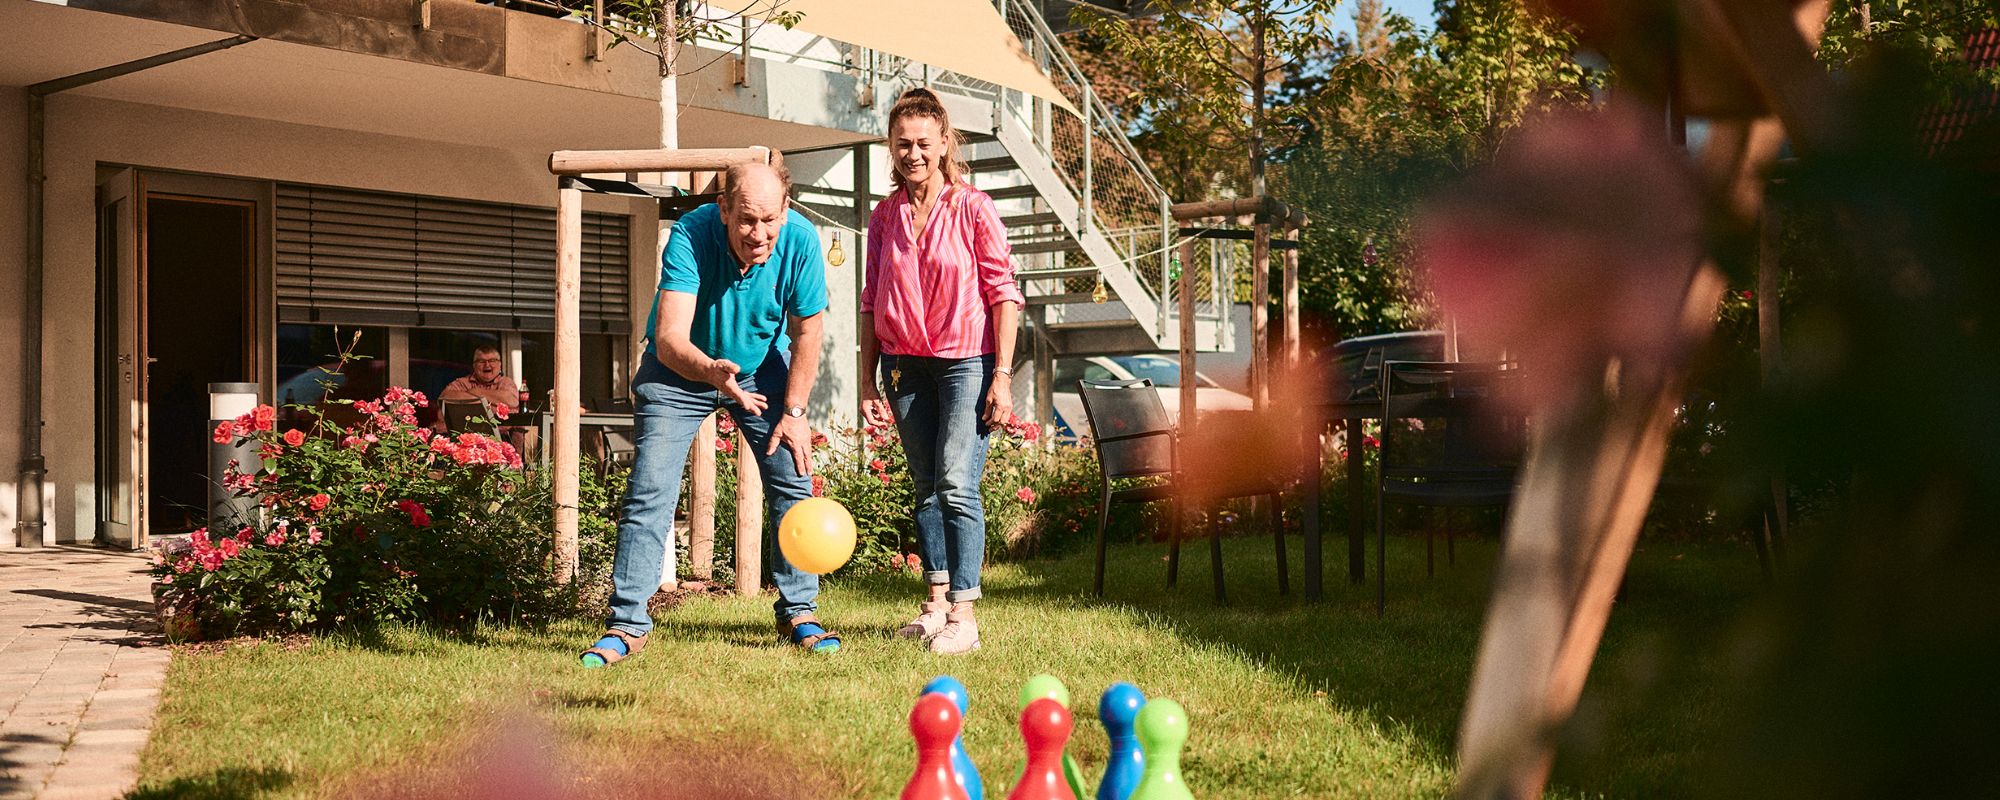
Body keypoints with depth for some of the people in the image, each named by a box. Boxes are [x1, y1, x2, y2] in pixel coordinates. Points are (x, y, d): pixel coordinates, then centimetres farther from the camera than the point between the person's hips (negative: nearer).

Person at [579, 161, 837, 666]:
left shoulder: (801, 240, -23)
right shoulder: (690, 236, -32)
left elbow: (806, 331, -9)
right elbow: (669, 338, -41)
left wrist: (794, 412, -11)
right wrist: (712, 372, -60)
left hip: (763, 368, 3)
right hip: (679, 371, -3)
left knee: (793, 482, -3)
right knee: (650, 491, -12)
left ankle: (799, 613, 12)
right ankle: (627, 624, -4)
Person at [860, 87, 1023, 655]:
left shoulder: (973, 208, -3)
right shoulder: (884, 216, 9)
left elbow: (1003, 293, -4)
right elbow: (872, 302, 12)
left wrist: (1002, 375, -11)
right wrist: (867, 382, 7)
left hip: (966, 359, -5)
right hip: (904, 363, 5)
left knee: (957, 483, -12)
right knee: (926, 486, 9)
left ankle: (963, 616, -12)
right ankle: (936, 601, 15)